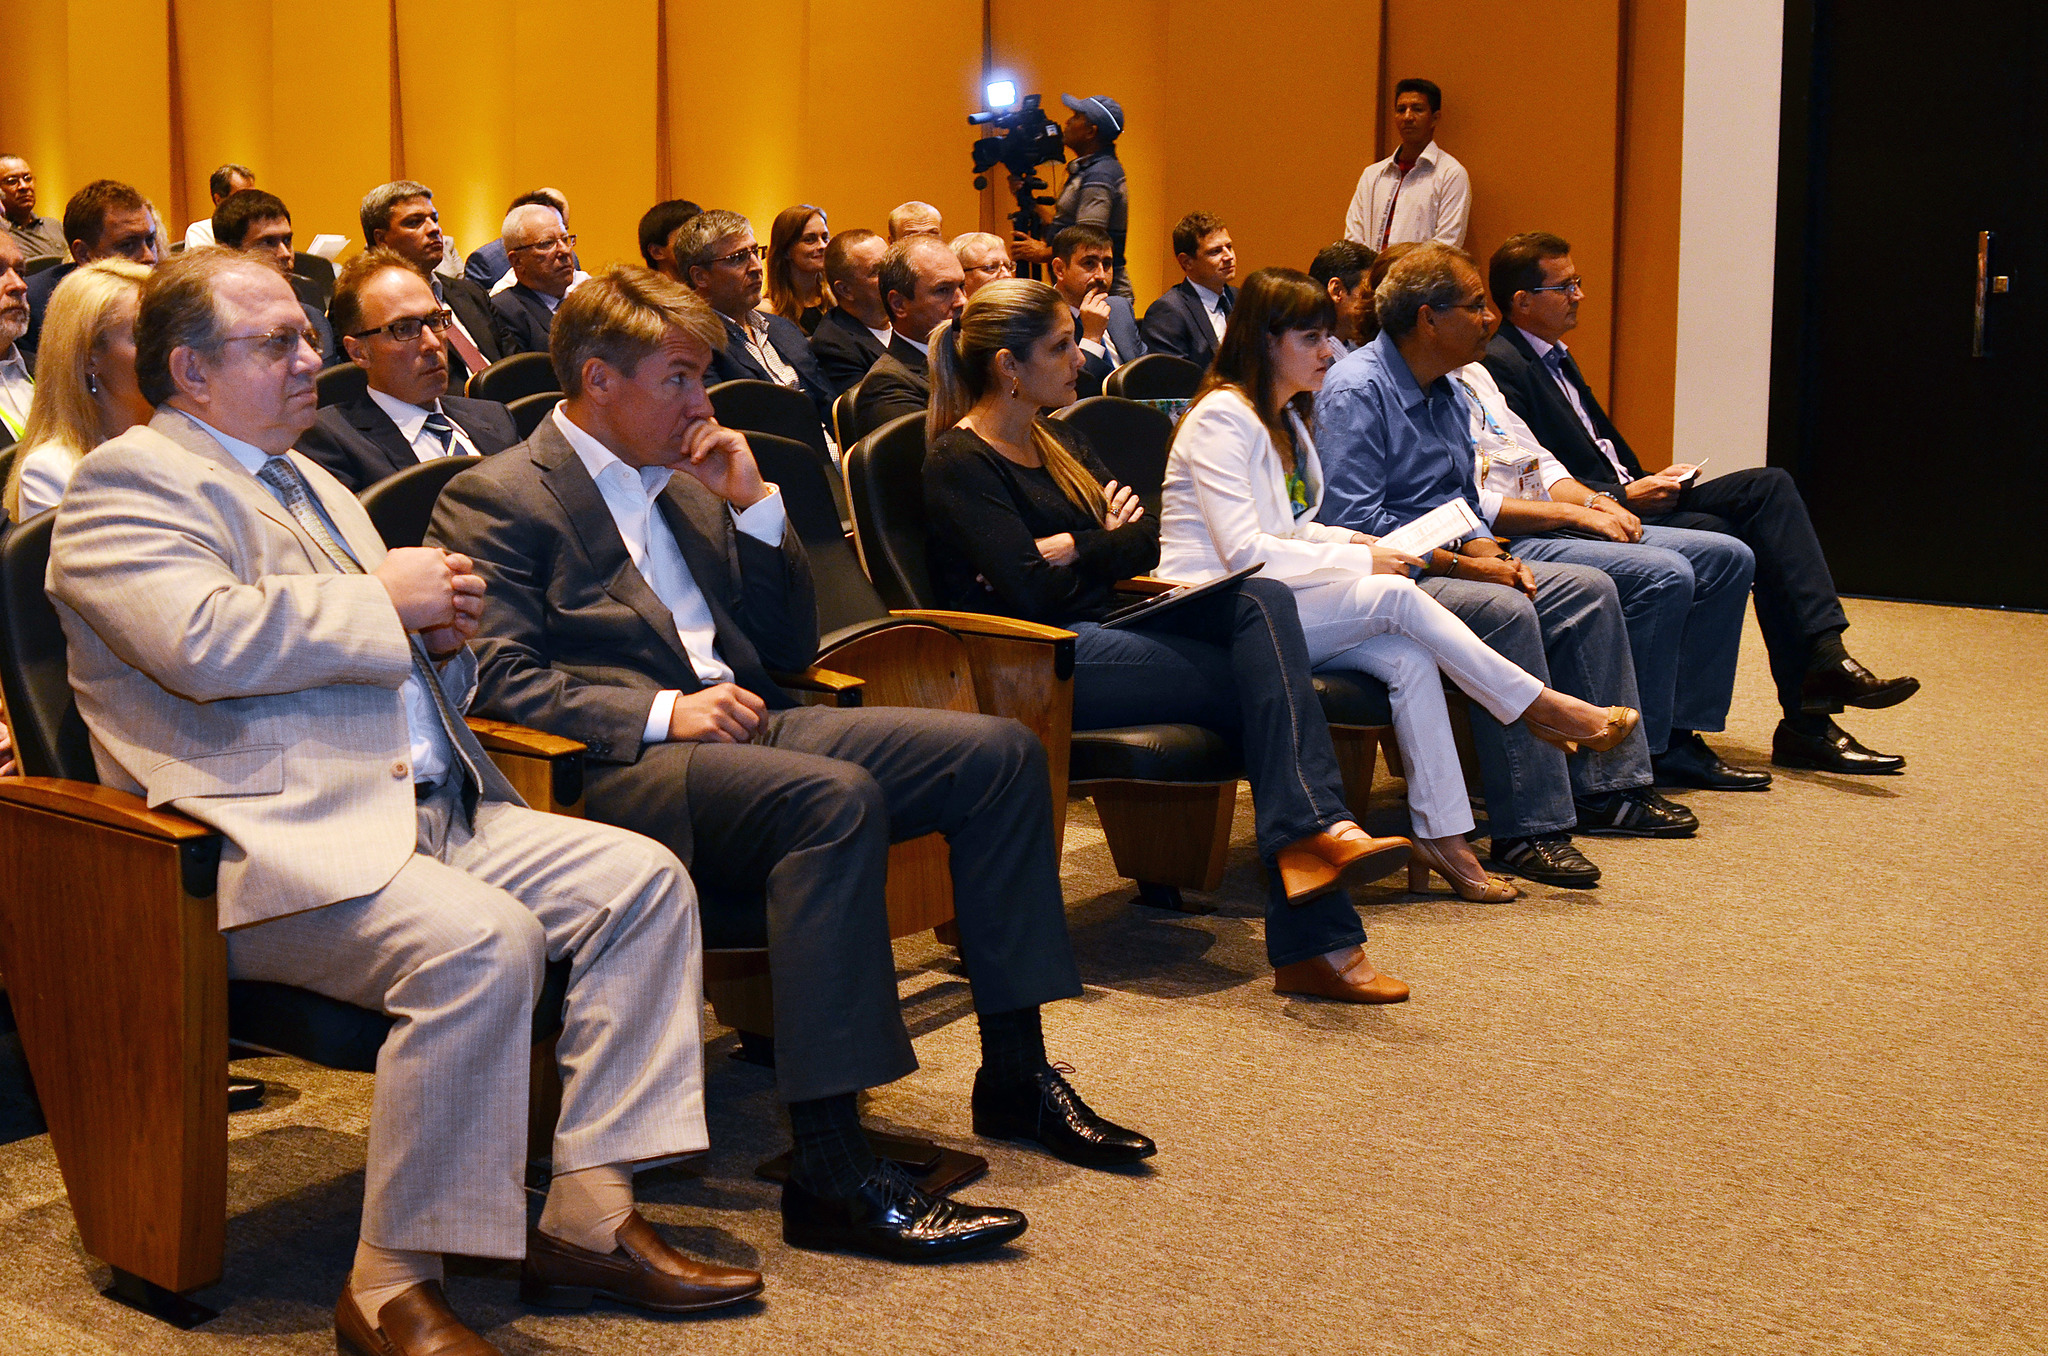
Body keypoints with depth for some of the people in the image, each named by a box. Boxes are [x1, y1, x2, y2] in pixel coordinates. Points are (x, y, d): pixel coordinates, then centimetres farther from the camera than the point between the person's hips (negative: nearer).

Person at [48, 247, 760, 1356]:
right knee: (483, 941, -33)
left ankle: (589, 1217, -5)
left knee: (643, 879, -7)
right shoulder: (128, 482, -2)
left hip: (430, 814, 9)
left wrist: (443, 635, 7)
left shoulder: (311, 484, 26)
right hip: (268, 844, -9)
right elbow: (202, 640, -22)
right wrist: (384, 597, -11)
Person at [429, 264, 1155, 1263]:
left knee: (1001, 751, -5)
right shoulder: (495, 500, 1)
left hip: (746, 727, 8)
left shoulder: (682, 485, 23)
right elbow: (499, 678, -12)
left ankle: (1015, 1074, 2)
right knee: (837, 799, -37)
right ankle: (829, 1171, -36)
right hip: (620, 769, -8)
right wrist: (663, 712, -21)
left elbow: (792, 647, 22)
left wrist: (755, 505, 9)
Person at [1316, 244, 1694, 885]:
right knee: (1503, 610, -33)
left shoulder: (1447, 393, 17)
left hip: (1445, 563, 10)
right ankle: (1528, 828, -31)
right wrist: (1460, 563, -21)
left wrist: (1488, 552, 0)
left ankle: (1604, 788, 6)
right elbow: (1353, 520, -22)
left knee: (1589, 589, 1)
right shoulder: (1356, 390, -15)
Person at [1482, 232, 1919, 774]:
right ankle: (1805, 723, -12)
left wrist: (1647, 482, 7)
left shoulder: (1553, 355, 21)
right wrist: (1624, 496, -17)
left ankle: (1824, 655, -17)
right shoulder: (1499, 366, -12)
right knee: (1734, 544, -23)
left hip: (1627, 498, 10)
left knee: (1768, 485, -7)